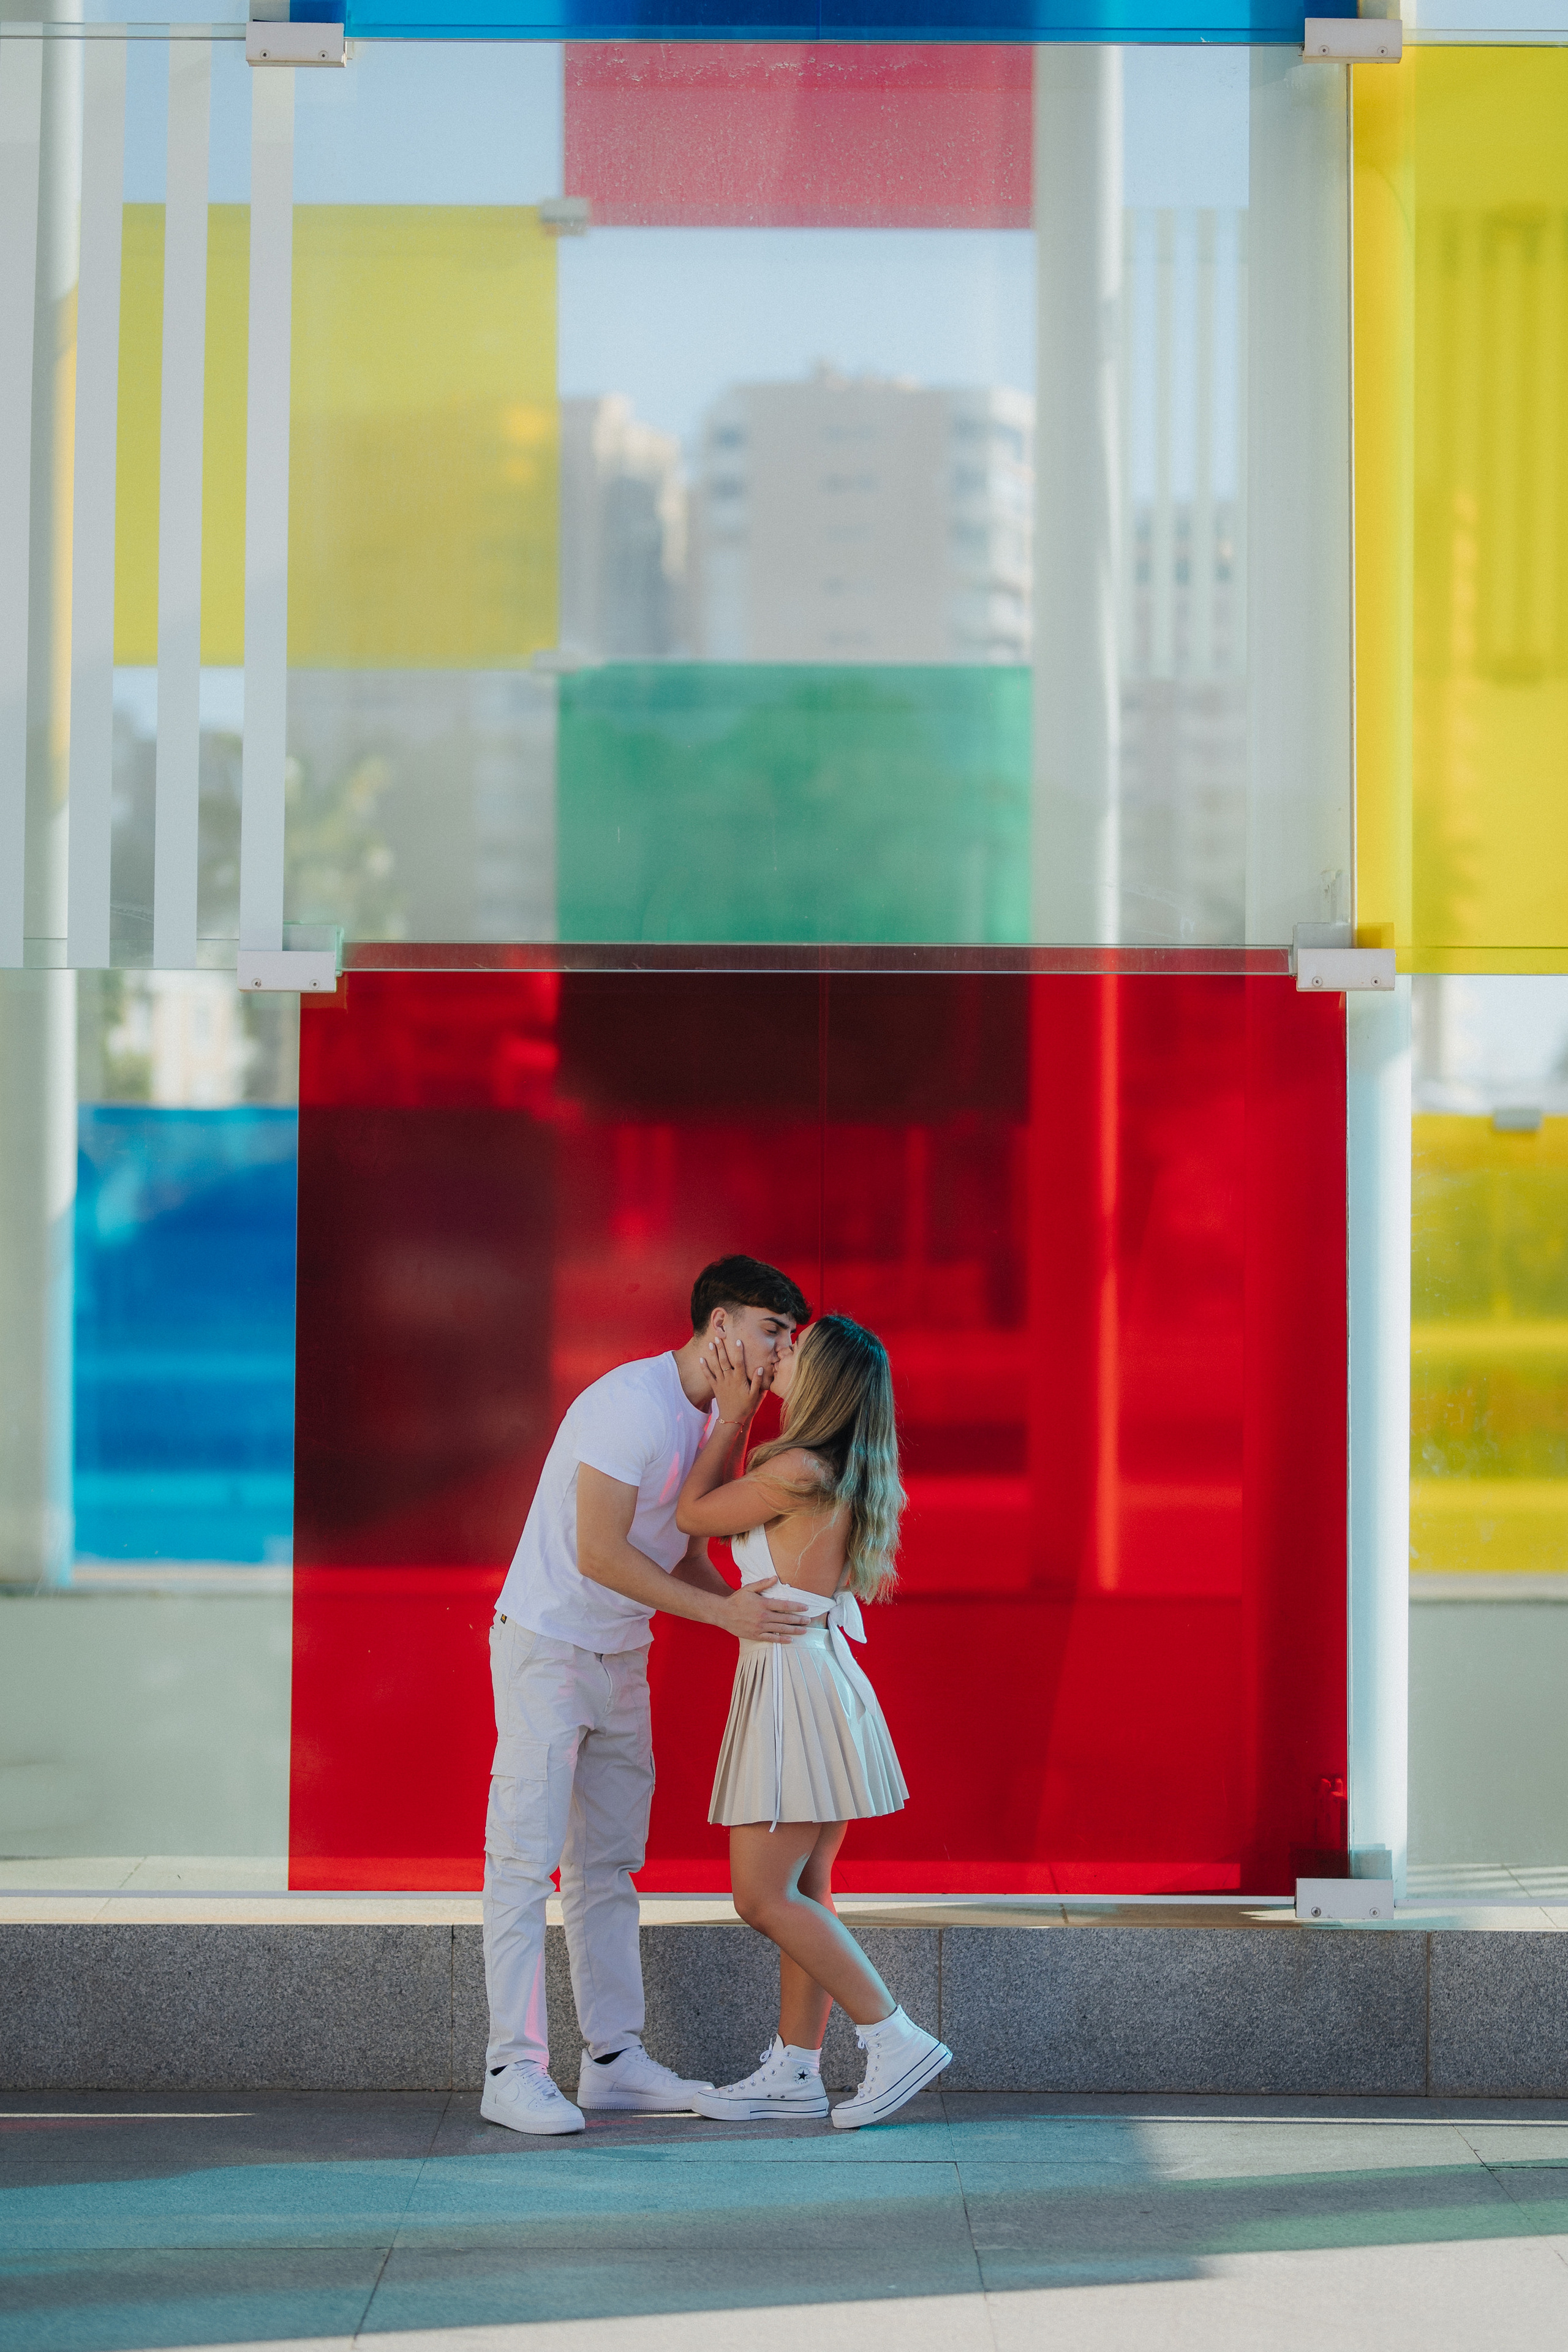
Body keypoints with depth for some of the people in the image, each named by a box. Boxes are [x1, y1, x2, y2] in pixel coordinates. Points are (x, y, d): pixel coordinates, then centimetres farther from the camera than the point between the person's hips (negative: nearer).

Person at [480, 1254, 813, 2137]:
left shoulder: (716, 1419, 7)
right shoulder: (631, 1403, -22)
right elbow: (600, 1552, -27)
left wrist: (757, 1615, -1)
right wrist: (723, 1612, -27)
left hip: (621, 1659, 9)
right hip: (546, 1644, -9)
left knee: (609, 1866, 10)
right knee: (526, 1859, -6)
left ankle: (615, 2059, 15)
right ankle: (515, 2069, -6)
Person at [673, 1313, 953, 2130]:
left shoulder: (800, 1470, -18)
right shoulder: (840, 1474, 10)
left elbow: (691, 1515, -5)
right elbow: (728, 1515, 23)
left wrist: (730, 1416, 2)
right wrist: (738, 1415, 20)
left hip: (797, 1683, -10)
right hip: (818, 1676, 10)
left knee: (763, 1896, -8)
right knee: (802, 1892, 11)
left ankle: (896, 2039, -8)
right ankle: (795, 2071, 15)